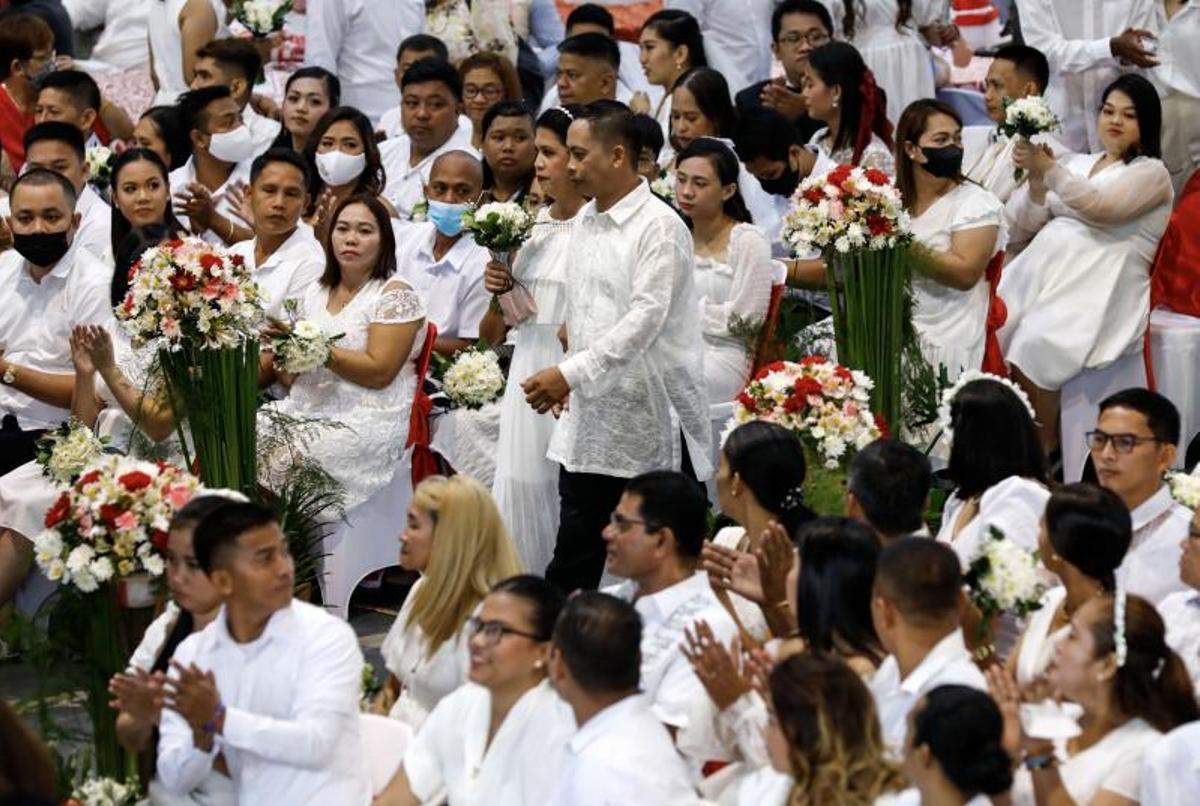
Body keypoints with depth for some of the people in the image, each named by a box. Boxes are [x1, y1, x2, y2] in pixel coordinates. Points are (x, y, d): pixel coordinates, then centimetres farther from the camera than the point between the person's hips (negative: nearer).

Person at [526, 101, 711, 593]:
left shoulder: (659, 227, -13)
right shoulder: (586, 221, 14)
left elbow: (646, 318, -22)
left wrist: (572, 373, -27)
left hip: (650, 417, -8)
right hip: (591, 415, 8)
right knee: (574, 557, 7)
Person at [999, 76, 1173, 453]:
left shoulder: (1151, 173, 5)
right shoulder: (1077, 164, 24)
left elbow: (1100, 207, -15)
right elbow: (1027, 228, 18)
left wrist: (1048, 169, -17)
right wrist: (1036, 182, -1)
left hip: (1098, 286, -6)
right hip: (1043, 267, 6)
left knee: (1037, 345, -32)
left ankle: (1045, 454, -20)